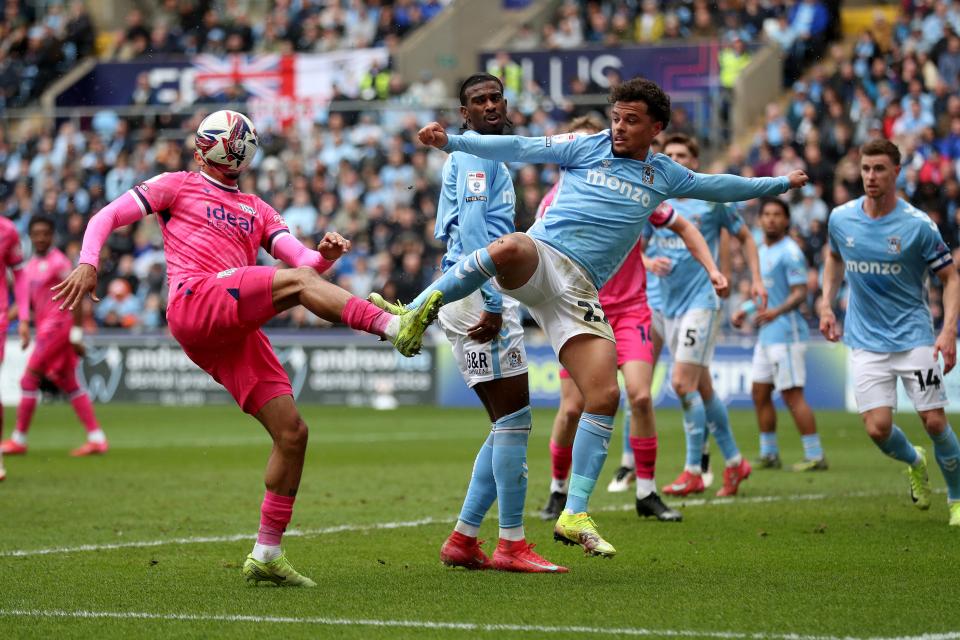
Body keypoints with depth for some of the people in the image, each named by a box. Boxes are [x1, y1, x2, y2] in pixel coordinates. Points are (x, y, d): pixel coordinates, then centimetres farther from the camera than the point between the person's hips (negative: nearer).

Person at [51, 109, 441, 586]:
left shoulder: (257, 211, 31)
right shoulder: (177, 187, 19)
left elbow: (303, 259, 17)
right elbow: (107, 217, 12)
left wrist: (325, 255, -7)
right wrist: (88, 263, -7)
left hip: (236, 332, 6)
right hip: (195, 301, -6)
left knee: (292, 433, -2)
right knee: (296, 281, -28)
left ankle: (266, 555, 6)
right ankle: (396, 327, -48)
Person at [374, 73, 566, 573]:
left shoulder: (488, 156, 23)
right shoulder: (475, 154, -7)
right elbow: (472, 229, -18)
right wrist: (492, 304, -23)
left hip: (484, 299, 10)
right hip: (478, 295, -10)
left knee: (508, 425, 10)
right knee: (515, 420, -9)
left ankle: (462, 539, 10)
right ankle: (511, 545, -8)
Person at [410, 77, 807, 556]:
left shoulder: (663, 176, 19)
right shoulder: (585, 148, 8)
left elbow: (719, 187, 35)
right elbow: (519, 149, 2)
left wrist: (781, 183, 40)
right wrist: (451, 142, -9)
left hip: (579, 291, 4)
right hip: (540, 257, -4)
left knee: (604, 396, -11)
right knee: (510, 248, -43)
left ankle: (575, 516, -4)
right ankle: (415, 312, -33)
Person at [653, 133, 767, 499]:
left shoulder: (712, 201, -2)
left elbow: (744, 237, 8)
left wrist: (756, 279, -1)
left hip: (702, 301, -6)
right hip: (670, 304, 6)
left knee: (683, 383, -15)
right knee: (702, 388, 10)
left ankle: (693, 470, -10)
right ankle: (734, 461, 21)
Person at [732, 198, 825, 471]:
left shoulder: (789, 252, -12)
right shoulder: (762, 251, 16)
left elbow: (800, 292, -19)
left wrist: (777, 311, -34)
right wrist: (744, 311, 21)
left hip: (786, 333, -10)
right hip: (766, 335, 10)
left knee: (792, 395, -9)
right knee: (759, 393, 10)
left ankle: (815, 456, -5)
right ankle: (769, 454, 19)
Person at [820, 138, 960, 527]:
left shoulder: (918, 225, -12)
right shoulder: (841, 219, -1)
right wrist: (826, 305, 12)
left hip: (914, 336, -2)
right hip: (866, 342, 2)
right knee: (878, 428, -8)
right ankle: (914, 462, 27)